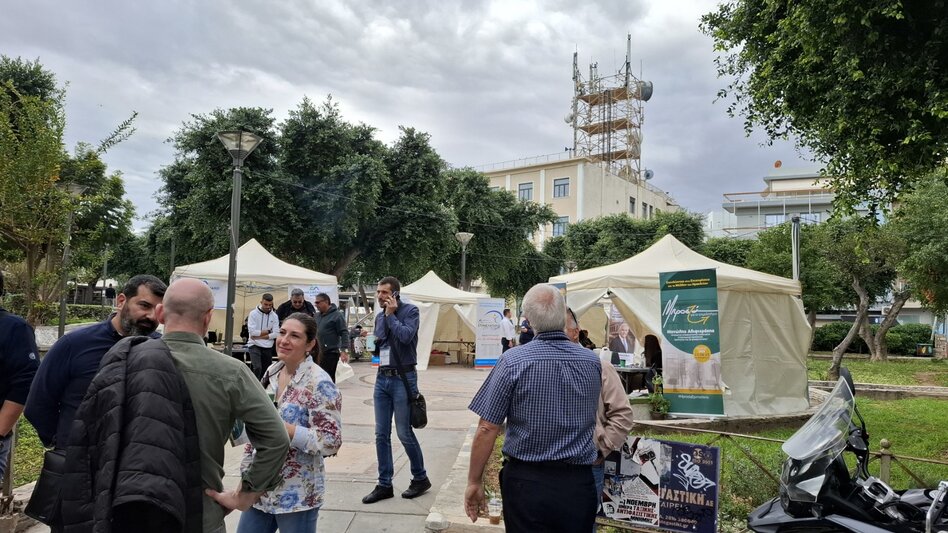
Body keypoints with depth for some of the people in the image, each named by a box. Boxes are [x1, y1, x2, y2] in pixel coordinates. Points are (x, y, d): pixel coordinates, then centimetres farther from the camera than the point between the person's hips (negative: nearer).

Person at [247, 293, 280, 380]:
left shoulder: (274, 316, 3)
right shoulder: (253, 313, -4)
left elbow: (276, 334, -6)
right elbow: (252, 331, -14)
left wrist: (259, 336, -11)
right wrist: (267, 331, -6)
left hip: (268, 347, 3)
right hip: (254, 345, -3)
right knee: (257, 368, -19)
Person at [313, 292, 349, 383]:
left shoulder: (336, 315, -8)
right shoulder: (318, 316, 15)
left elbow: (344, 333, -13)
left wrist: (344, 350, -21)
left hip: (331, 352, -8)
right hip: (318, 352, 8)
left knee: (328, 378, -8)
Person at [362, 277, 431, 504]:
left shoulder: (410, 311, -6)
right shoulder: (379, 317, 13)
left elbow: (406, 335, -24)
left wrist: (391, 315, -13)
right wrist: (372, 342, 2)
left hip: (402, 378, -6)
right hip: (382, 378, 6)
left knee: (404, 433, -1)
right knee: (381, 435, 7)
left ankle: (420, 478, 19)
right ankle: (384, 485, 16)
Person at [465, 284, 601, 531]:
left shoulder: (514, 360, -13)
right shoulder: (593, 362, -2)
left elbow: (487, 429, -12)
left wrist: (474, 481, -2)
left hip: (526, 481, -3)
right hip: (578, 483, 3)